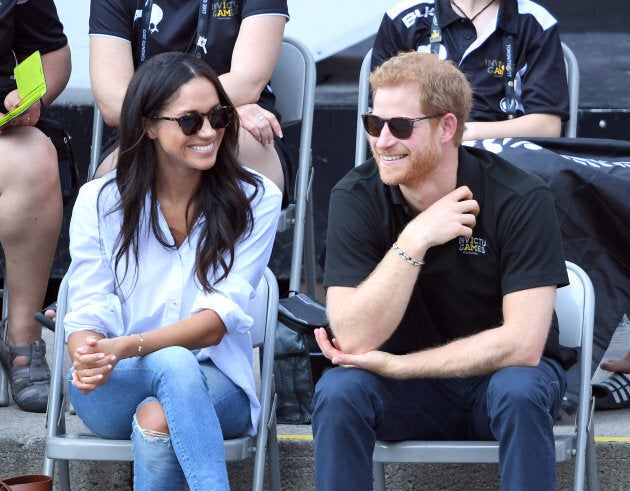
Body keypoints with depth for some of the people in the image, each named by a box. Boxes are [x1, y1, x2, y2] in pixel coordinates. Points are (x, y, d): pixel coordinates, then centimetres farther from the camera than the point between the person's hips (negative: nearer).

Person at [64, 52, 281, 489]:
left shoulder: (256, 200, -1)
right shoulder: (100, 201, 3)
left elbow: (219, 318, -10)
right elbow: (88, 312, -2)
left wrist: (126, 348, -26)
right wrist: (89, 359, -29)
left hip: (215, 386, -1)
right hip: (115, 391, 1)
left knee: (159, 420, -37)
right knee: (173, 363, -35)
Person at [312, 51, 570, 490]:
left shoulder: (521, 200, -19)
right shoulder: (356, 198, -13)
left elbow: (522, 345, -24)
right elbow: (353, 339, -21)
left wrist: (393, 366, -23)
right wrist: (414, 241, -30)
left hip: (498, 374, -1)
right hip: (409, 391, 1)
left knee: (519, 391, -34)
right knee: (337, 391, -28)